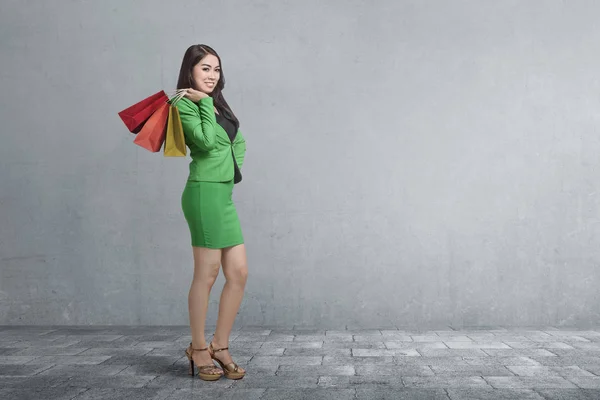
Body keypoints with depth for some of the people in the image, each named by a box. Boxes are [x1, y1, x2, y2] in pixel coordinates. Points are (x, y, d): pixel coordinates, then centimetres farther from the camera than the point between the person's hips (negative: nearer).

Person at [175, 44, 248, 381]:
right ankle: (199, 349, 14)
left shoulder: (218, 103, 19)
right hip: (205, 192, -8)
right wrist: (204, 102, -10)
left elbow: (239, 141, 28)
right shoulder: (184, 104, -5)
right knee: (207, 274, -2)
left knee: (239, 273, 5)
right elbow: (206, 141, -19)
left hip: (224, 194, 8)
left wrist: (235, 164, 11)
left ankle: (220, 346, 17)